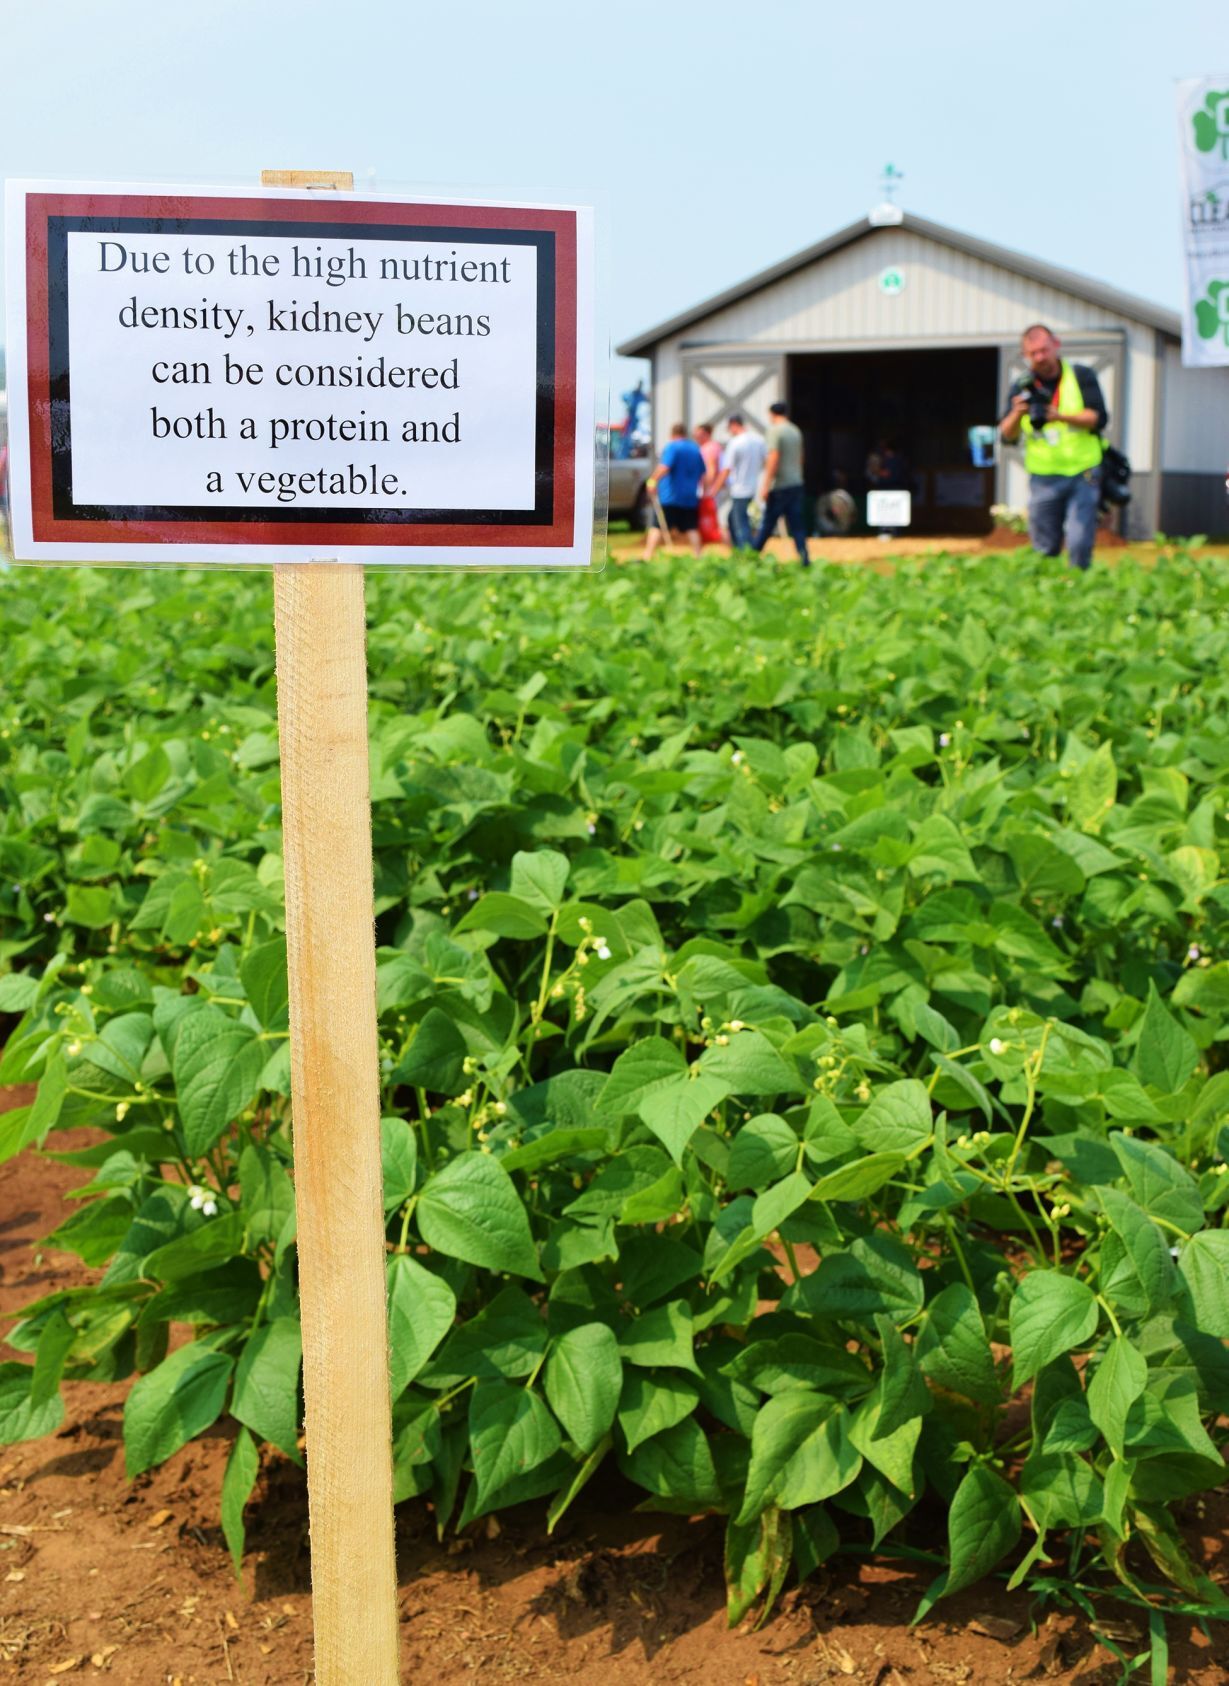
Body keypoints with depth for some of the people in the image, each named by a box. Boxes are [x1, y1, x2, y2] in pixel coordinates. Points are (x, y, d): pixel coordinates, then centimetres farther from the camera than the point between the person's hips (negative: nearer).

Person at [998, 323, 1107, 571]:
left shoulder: (1081, 376, 2)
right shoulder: (1022, 388, 6)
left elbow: (1099, 418, -8)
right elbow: (1007, 437, 1)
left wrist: (1060, 416, -23)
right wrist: (1017, 414, -20)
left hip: (1082, 475, -2)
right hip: (1043, 479, 2)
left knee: (1079, 545, -10)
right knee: (1045, 550, 4)